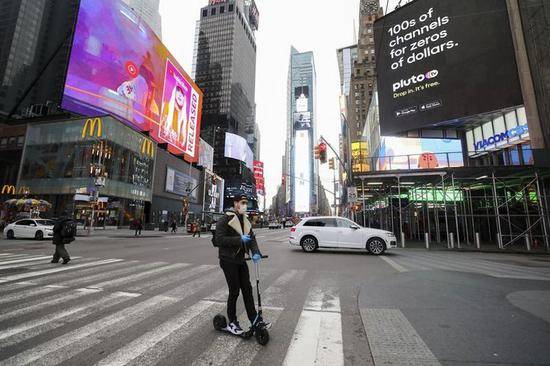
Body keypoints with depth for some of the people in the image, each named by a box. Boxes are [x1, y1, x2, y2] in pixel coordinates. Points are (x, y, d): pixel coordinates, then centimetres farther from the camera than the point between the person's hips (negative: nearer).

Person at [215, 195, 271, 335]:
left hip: (240, 260, 7)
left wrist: (256, 252, -11)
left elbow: (252, 238, 6)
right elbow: (220, 239, -20)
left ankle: (255, 320, 19)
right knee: (234, 291, 1)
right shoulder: (225, 219, -13)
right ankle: (232, 323, 19)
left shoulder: (245, 220, 10)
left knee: (247, 289, 10)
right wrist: (239, 239, -26)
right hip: (228, 260, -7)